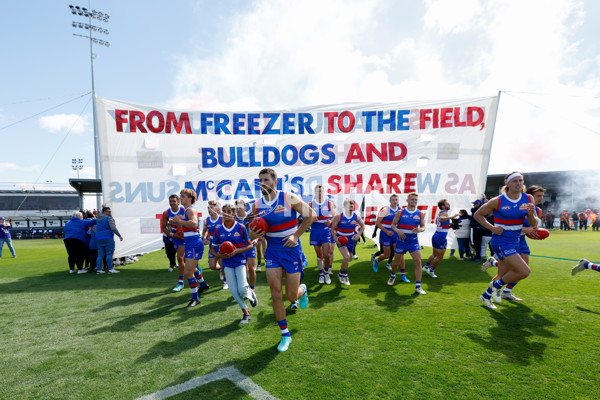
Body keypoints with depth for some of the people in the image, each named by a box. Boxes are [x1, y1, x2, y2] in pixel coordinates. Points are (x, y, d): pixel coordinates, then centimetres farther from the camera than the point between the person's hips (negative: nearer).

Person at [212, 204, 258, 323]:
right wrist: (219, 256, -15)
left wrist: (237, 251, -19)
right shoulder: (218, 230, -1)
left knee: (242, 289, -14)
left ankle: (251, 294, 23)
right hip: (227, 263, 3)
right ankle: (245, 312, 22)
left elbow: (250, 245, -4)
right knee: (234, 291, 2)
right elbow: (212, 249, 6)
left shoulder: (241, 227, -8)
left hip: (240, 261, -3)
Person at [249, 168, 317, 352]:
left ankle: (303, 290, 44)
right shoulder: (257, 205, -1)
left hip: (291, 249, -3)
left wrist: (296, 235, -15)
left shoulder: (289, 198, -13)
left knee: (291, 296, 5)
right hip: (272, 251, 3)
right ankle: (285, 335, 17)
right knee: (276, 295, -1)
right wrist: (252, 235, -13)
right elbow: (254, 229, 11)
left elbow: (311, 215, -6)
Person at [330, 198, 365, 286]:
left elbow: (363, 226, 7)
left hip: (351, 238, 4)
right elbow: (332, 228, -9)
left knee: (348, 258, 14)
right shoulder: (338, 216, -18)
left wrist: (359, 234, -9)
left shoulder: (356, 216, -10)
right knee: (346, 257, -20)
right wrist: (335, 238, -22)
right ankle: (344, 275, 4)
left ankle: (341, 275, 38)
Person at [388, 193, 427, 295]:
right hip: (401, 241, -1)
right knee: (396, 262, 12)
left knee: (418, 261, -13)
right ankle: (393, 276, 44)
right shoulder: (400, 212, -3)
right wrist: (398, 231, -20)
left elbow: (423, 226, 7)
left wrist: (420, 229, -16)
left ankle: (418, 286, -7)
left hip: (413, 241, 1)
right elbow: (393, 225, 0)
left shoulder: (420, 214, 2)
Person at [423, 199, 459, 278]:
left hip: (436, 236, 10)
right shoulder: (444, 212, -16)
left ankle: (426, 266, 34)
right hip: (440, 238, -10)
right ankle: (431, 271, 15)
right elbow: (440, 219, -40)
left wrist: (448, 224, 32)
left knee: (435, 254, 24)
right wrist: (452, 216, -44)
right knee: (440, 257, 3)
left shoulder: (440, 212, 13)